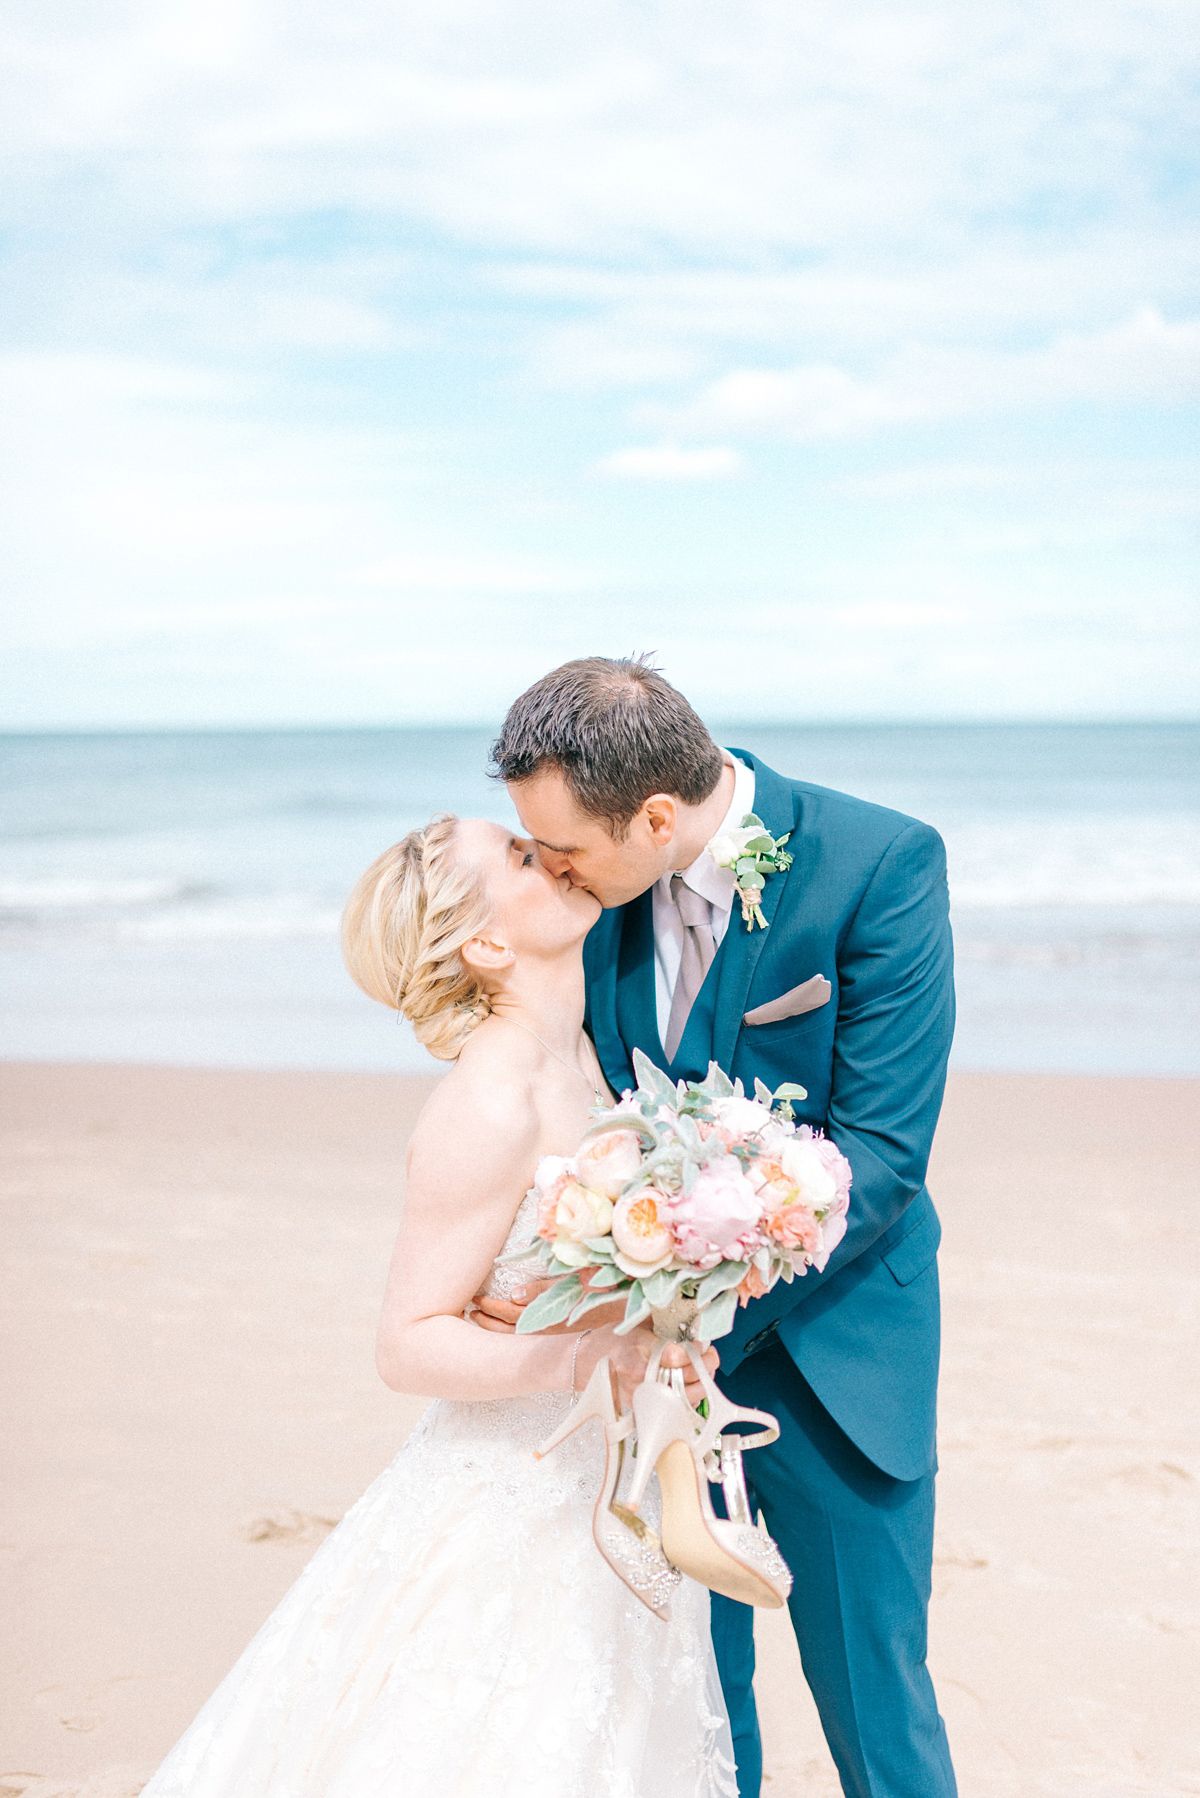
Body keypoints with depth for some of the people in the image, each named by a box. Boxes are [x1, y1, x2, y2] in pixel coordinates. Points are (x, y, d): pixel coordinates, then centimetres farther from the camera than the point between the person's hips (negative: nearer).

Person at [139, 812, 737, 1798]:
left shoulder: (582, 1057, 3)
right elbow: (411, 1344, -20)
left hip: (598, 1511, 8)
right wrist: (589, 1356, -32)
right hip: (503, 1523, -8)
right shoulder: (491, 1104, -23)